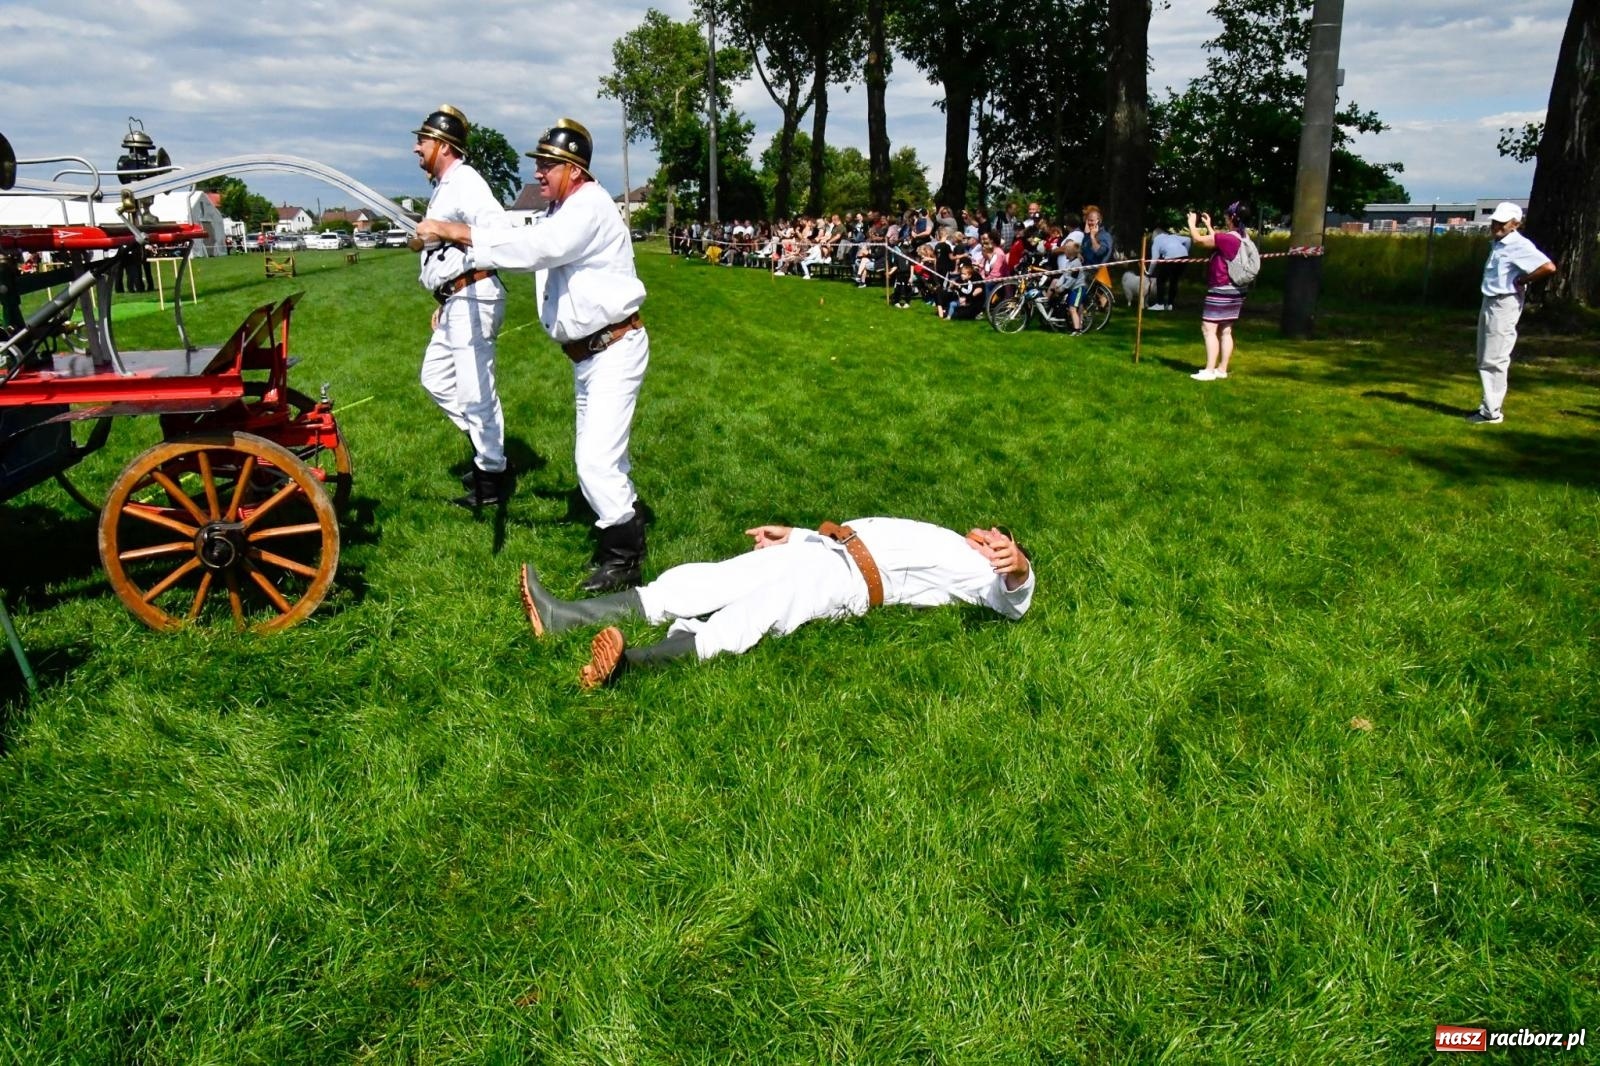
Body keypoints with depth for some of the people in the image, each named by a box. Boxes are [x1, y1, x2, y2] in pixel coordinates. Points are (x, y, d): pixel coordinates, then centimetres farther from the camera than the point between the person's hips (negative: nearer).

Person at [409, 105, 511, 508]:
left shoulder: (465, 183, -12)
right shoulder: (443, 187, 20)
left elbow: (500, 229, -28)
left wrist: (450, 230, -35)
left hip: (473, 297, -11)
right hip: (456, 301, 11)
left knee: (474, 389, -8)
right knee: (436, 377, 18)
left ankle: (493, 475, 3)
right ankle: (485, 444, 25)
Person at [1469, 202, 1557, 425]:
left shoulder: (1519, 246, -17)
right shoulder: (1497, 244, 11)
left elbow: (1549, 267, -28)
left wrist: (1523, 281, -17)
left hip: (1504, 304, -10)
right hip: (1489, 303, 10)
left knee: (1494, 360, -8)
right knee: (1485, 359, 16)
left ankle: (1492, 412, -4)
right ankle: (1488, 406, 25)